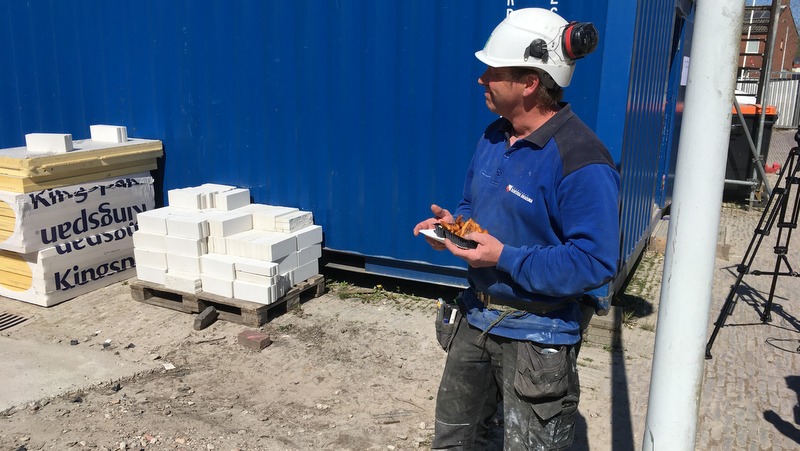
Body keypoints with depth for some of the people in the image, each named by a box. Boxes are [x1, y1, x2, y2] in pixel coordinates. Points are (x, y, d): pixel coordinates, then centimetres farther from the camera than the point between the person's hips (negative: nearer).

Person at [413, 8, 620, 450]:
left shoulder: (581, 163, -25)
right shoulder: (494, 137, 3)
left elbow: (595, 263, -26)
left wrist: (505, 258, -28)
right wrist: (452, 222, -6)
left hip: (537, 336, -8)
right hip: (477, 316, 8)